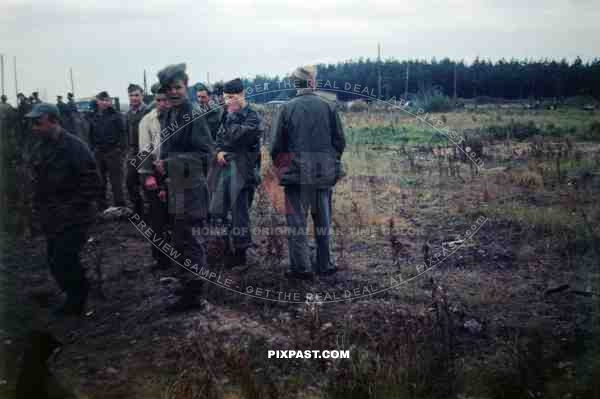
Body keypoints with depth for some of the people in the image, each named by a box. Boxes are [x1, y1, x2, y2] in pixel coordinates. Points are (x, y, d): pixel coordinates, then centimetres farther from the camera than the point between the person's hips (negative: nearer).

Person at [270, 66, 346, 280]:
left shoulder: (287, 108, -4)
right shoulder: (328, 107, 1)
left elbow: (277, 144, -2)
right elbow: (340, 141, 4)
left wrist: (280, 166, 13)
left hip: (297, 172, -2)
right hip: (325, 173, 2)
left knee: (296, 220, 5)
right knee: (323, 220, 14)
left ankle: (301, 267, 5)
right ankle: (324, 264, 21)